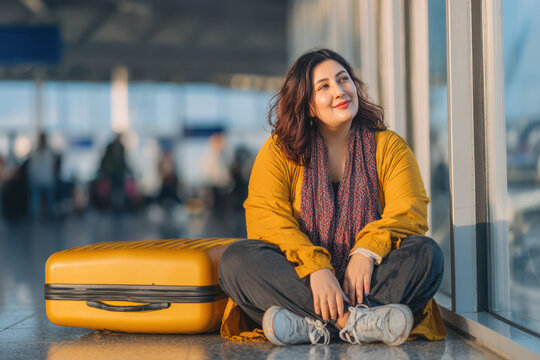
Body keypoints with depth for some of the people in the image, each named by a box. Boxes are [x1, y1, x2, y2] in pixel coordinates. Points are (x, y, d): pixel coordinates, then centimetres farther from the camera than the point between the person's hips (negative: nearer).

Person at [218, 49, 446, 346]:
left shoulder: (389, 146, 9)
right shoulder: (278, 150, 6)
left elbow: (409, 211, -4)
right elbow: (266, 218, -9)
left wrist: (367, 252, -25)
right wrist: (315, 267, -26)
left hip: (365, 278, 1)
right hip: (303, 280, 0)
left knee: (426, 254, -26)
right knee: (236, 260, -26)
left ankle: (312, 325, -35)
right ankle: (356, 321, -36)